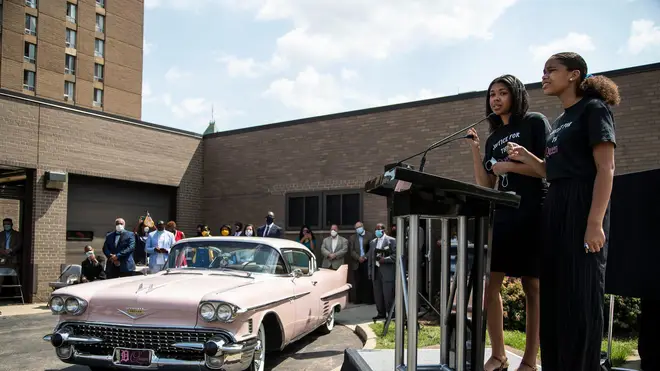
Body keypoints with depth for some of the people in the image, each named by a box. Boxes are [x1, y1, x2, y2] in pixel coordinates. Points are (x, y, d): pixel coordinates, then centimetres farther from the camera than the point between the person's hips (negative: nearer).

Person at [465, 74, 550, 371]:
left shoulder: (535, 122, 1)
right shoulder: (493, 138, 18)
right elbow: (485, 185, 11)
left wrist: (510, 166, -13)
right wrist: (475, 149, 4)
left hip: (534, 215, -6)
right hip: (503, 216, 6)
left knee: (533, 288, 0)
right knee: (488, 284, 1)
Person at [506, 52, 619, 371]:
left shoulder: (593, 109, -3)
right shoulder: (558, 122, 21)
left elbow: (605, 169, -12)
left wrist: (595, 222, -21)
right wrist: (525, 157, 6)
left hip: (583, 207, -8)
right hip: (555, 210, 8)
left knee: (580, 296, -5)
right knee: (553, 295, 9)